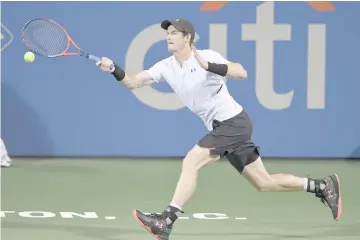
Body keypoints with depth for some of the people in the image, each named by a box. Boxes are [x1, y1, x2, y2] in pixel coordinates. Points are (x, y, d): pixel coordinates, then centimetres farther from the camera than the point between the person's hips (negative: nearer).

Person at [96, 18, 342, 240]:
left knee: (191, 162, -22)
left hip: (234, 121, -8)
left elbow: (241, 72, -26)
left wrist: (208, 66, -36)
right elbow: (133, 82, 0)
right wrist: (114, 69, -18)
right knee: (264, 183, 12)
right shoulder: (166, 67, 6)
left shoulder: (206, 56, -14)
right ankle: (323, 185, 25)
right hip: (222, 127, 8)